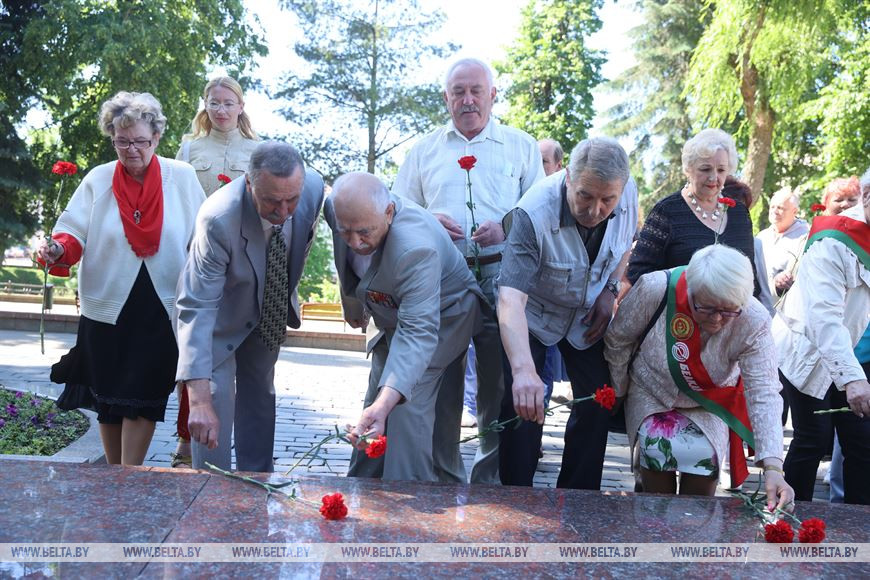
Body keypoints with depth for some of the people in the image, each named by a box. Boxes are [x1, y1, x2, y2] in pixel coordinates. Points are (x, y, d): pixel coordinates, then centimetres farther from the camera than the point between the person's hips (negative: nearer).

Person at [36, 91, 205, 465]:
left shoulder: (182, 177, -1)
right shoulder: (98, 180, 1)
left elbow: (202, 238, 1)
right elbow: (75, 231, -5)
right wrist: (58, 249, -27)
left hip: (160, 308, -2)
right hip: (107, 307, 2)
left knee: (143, 394, 0)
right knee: (107, 394, 11)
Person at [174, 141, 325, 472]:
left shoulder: (314, 188, -26)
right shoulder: (218, 219, -39)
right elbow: (197, 310, -40)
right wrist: (199, 401, -45)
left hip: (268, 313, 5)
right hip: (217, 316, -5)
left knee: (260, 399, 17)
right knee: (214, 414, -11)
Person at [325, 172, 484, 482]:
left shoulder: (416, 249, -42)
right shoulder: (339, 208, -20)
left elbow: (418, 332, -48)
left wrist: (385, 404, -58)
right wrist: (354, 305, 18)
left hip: (440, 318, -7)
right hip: (393, 318, 7)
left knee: (407, 408, -20)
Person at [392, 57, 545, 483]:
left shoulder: (521, 145, 12)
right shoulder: (424, 149, 17)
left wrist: (507, 228, -12)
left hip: (500, 276, -1)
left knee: (500, 382, -1)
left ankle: (491, 475, 15)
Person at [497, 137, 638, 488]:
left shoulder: (627, 194, -19)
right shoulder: (533, 214, -37)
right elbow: (511, 298, -46)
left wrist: (611, 290, -9)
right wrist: (523, 371, -58)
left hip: (588, 314, 4)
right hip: (533, 313, -4)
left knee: (598, 404, 1)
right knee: (522, 405, -14)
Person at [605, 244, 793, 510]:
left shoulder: (754, 322, -28)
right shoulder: (655, 289, -30)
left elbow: (763, 394, -30)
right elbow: (618, 340, -13)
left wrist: (773, 468, -39)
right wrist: (618, 393, -2)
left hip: (708, 404, 1)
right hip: (652, 393, 0)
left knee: (705, 458, -18)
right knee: (657, 449, -21)